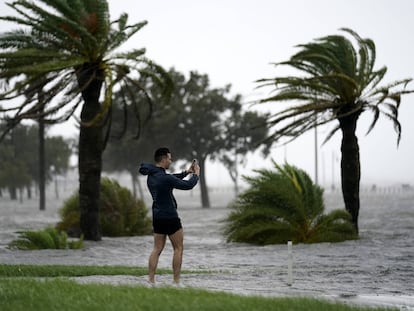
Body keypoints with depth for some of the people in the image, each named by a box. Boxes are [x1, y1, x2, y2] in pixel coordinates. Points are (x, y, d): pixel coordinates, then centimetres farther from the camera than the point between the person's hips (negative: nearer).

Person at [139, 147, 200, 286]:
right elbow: (187, 185, -14)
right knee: (178, 248, 4)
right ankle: (176, 281, 4)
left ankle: (151, 280, 4)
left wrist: (186, 172, 19)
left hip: (157, 216, 8)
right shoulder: (165, 178, -21)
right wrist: (196, 174, 3)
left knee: (157, 249, 10)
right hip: (170, 217, -8)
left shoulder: (151, 175, 6)